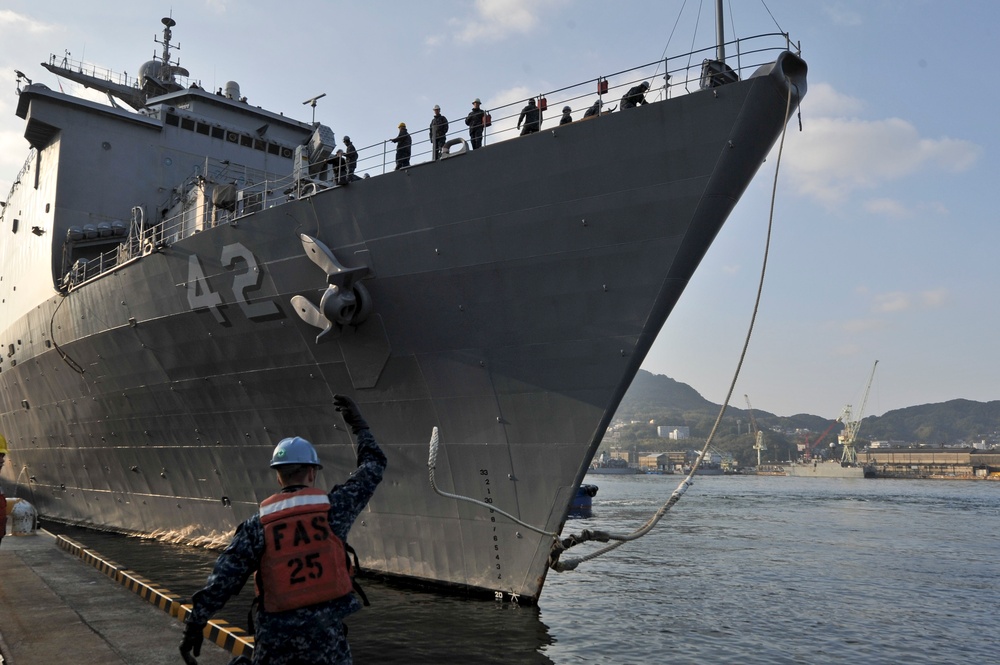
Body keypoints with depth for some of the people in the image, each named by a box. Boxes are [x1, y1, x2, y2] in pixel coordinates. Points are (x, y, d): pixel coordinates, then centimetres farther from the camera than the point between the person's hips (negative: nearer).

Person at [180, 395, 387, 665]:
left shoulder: (258, 524, -2)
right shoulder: (333, 508, -5)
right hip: (325, 631, -1)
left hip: (276, 634, 2)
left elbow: (223, 577, -6)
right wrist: (358, 424, 18)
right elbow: (373, 467, 7)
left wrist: (195, 624, 0)